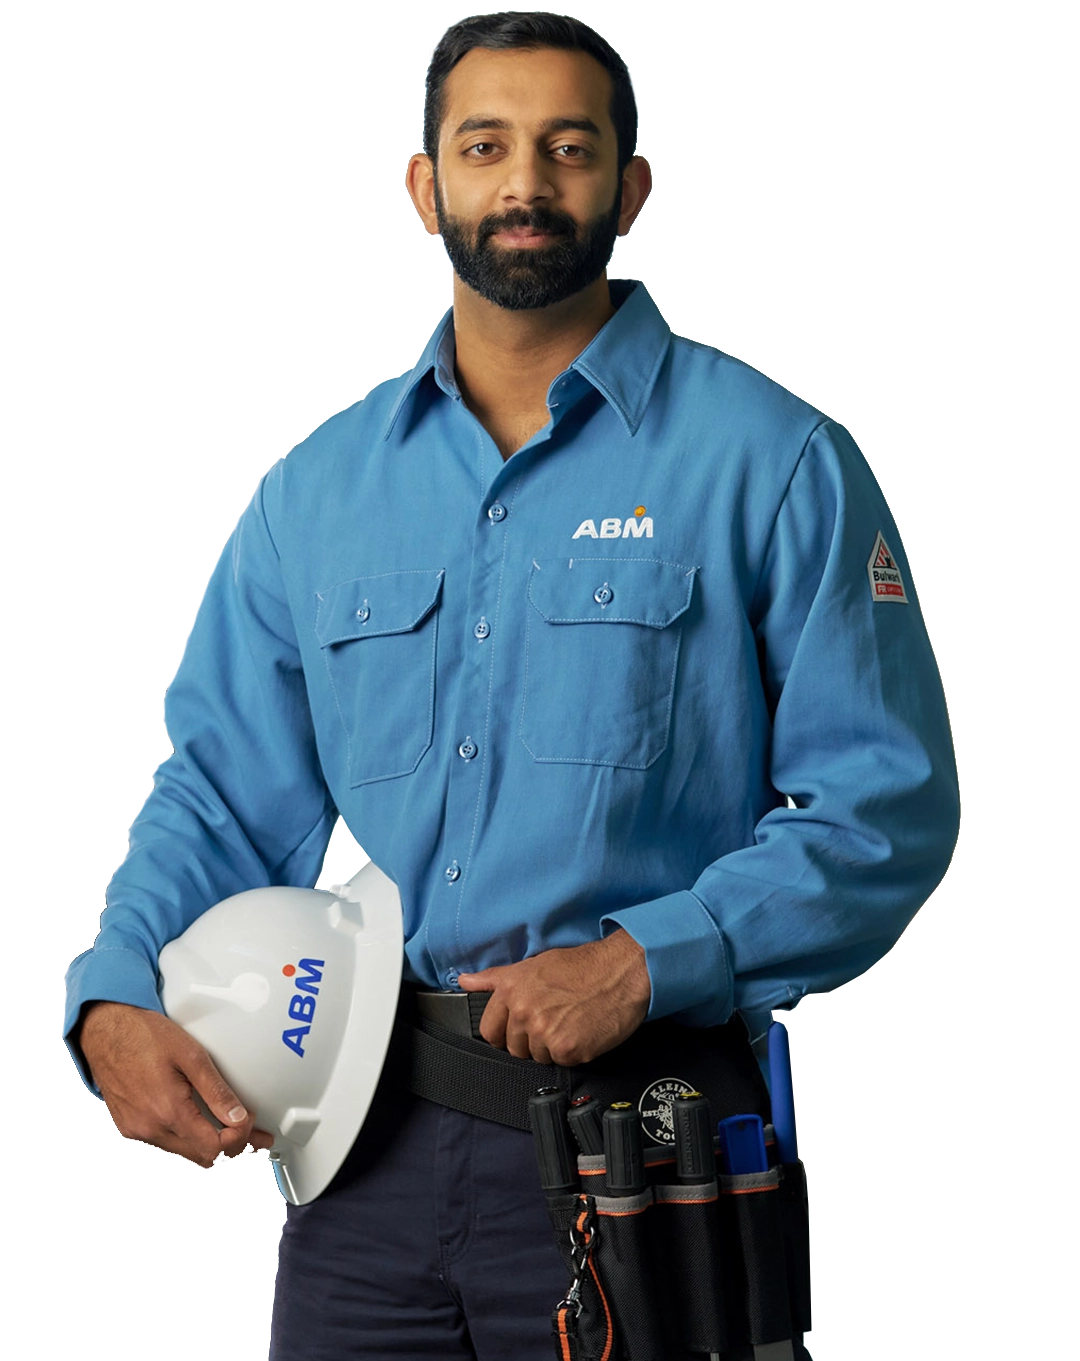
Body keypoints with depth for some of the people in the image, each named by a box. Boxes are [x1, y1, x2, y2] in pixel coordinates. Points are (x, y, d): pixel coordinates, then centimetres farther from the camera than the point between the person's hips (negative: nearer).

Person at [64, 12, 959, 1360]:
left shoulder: (772, 463, -2)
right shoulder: (317, 488, 12)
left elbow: (885, 807, -7)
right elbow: (225, 793, 12)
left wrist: (643, 959, -18)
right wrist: (112, 1002, -6)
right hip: (365, 1137, 4)